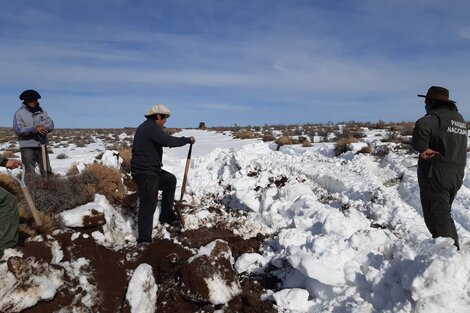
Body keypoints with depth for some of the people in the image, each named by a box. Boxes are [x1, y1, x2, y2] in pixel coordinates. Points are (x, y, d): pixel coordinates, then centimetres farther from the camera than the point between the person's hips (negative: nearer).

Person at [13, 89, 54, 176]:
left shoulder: (42, 112, 11)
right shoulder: (19, 113, -2)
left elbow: (51, 124, 3)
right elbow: (18, 129, -14)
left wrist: (45, 128, -20)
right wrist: (34, 129, -27)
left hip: (41, 145, 4)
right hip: (27, 146, -4)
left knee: (47, 170, 9)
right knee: (29, 172, 0)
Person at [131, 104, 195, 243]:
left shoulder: (147, 127, 17)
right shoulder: (151, 127, -16)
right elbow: (168, 141, -27)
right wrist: (188, 140, -14)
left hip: (150, 170, 11)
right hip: (145, 173, -11)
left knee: (170, 180, 26)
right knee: (148, 206, -6)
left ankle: (166, 215, 28)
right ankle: (144, 239, 2)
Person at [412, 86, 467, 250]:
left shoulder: (436, 116, -14)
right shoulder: (459, 118, 16)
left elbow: (422, 126, -36)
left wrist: (422, 149, -23)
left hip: (436, 175, -9)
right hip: (456, 174, 9)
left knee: (436, 218, -3)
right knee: (444, 214, 22)